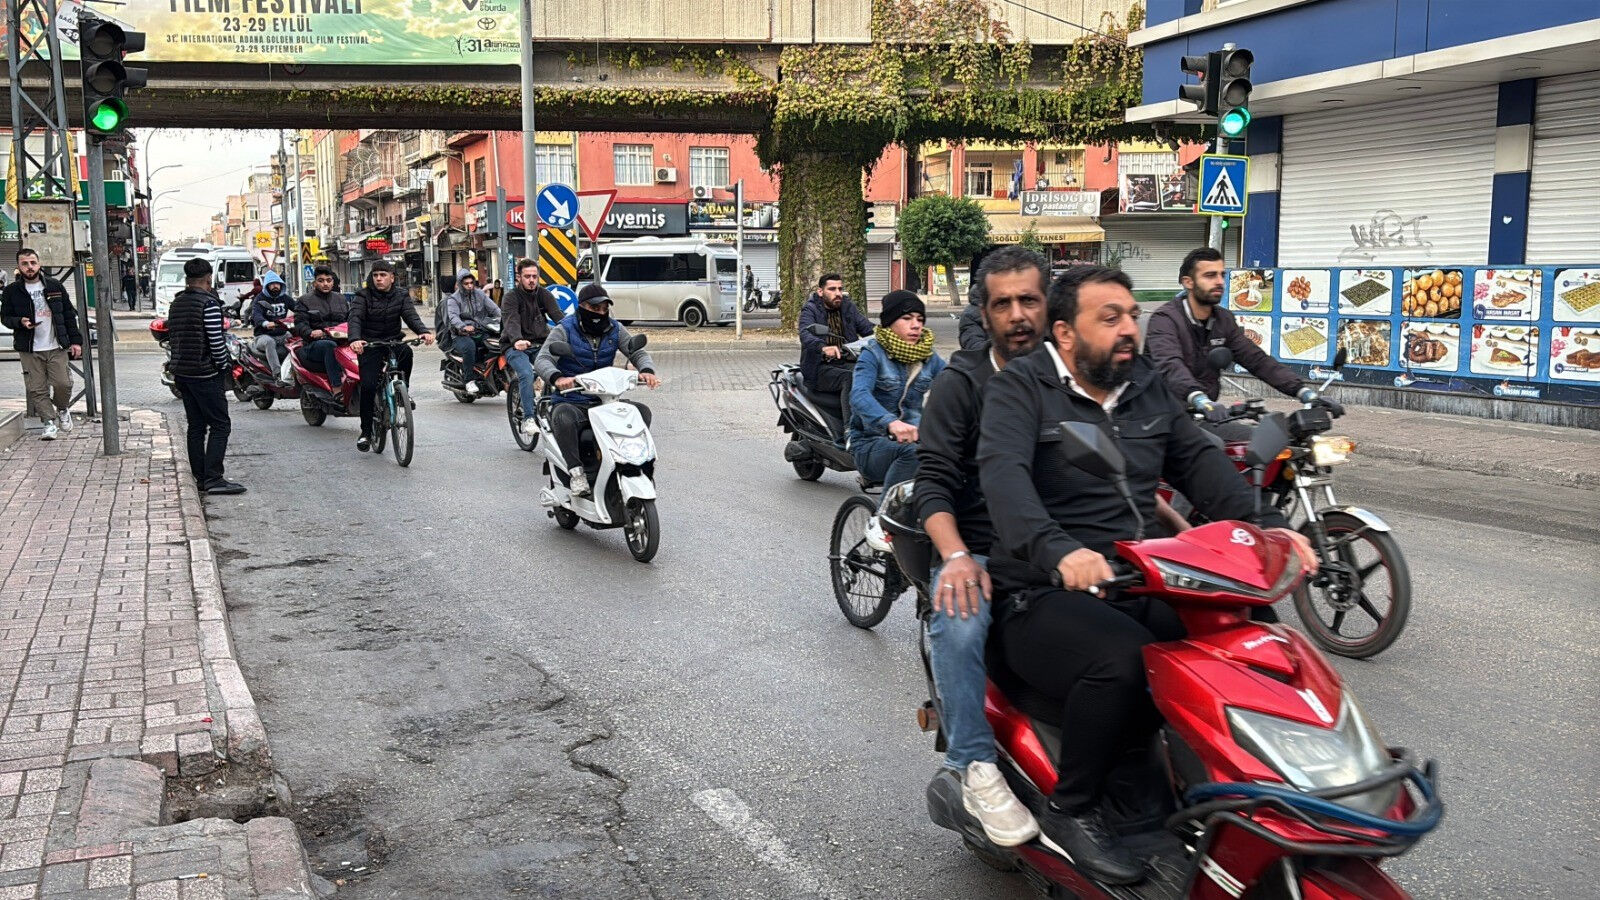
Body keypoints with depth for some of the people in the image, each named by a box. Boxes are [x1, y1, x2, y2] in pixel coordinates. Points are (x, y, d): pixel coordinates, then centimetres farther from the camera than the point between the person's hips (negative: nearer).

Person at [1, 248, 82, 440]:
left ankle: (62, 410, 22)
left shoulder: (55, 286, 6)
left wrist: (75, 340, 4)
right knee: (37, 389, -3)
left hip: (57, 347, 0)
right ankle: (49, 423, 6)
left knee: (62, 383, -7)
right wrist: (20, 322, -15)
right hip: (30, 350, 0)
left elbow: (69, 314, 9)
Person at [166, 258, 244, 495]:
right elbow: (216, 340, -17)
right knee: (220, 425, -6)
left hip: (181, 372, 8)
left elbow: (172, 339, 15)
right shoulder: (208, 303, -13)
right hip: (205, 374, -8)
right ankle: (213, 478, -12)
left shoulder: (176, 304, 12)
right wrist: (223, 366, -5)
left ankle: (200, 477, 13)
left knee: (195, 426, 11)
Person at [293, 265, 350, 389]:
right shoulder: (305, 300, 10)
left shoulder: (341, 299, 24)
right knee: (330, 346, -39)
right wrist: (311, 333, -25)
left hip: (341, 341, 4)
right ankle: (337, 390, -47)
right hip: (313, 345, -3)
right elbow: (300, 324, -3)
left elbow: (350, 319, 19)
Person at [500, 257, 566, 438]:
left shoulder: (544, 294, 7)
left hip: (540, 344, 4)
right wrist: (517, 340, -47)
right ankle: (528, 419, -26)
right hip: (517, 347, -4)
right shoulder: (511, 297, -6)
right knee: (526, 374, -30)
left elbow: (557, 315, -9)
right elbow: (511, 321, -25)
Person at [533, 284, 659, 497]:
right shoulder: (565, 330, -3)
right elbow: (542, 359, -15)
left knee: (642, 411, -18)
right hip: (572, 401, -4)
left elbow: (638, 352, 6)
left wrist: (647, 371, -20)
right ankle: (575, 471, -30)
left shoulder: (614, 329, 10)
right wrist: (557, 377, -39)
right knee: (563, 417, -38)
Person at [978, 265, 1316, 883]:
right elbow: (1003, 473, -22)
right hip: (1044, 595, -6)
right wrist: (1058, 550, -41)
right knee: (1123, 657, -34)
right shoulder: (1019, 389, -4)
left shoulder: (1146, 387, 17)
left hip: (1137, 584, 6)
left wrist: (1265, 525, -8)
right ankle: (1071, 810, -12)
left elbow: (1198, 461, 11)